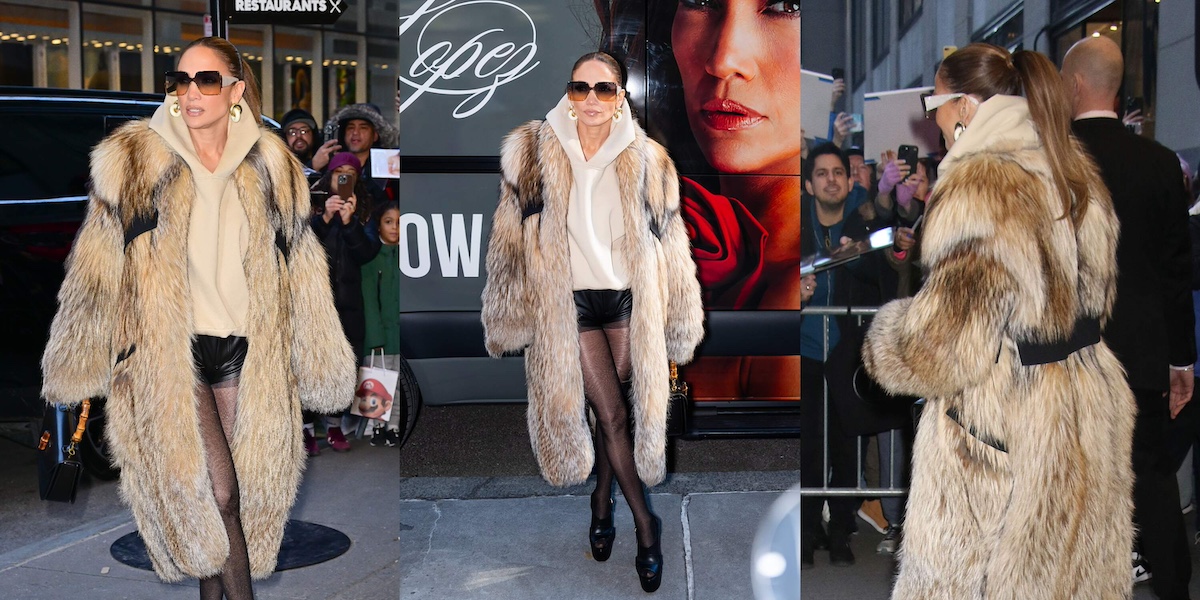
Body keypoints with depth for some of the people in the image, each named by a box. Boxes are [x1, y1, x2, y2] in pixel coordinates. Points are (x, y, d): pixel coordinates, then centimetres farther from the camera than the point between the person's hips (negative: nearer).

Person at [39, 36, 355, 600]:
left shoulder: (271, 169, 4)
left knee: (202, 494, 8)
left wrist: (323, 365, 9)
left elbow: (301, 276, 8)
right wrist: (78, 364, 0)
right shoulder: (133, 161, -2)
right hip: (168, 354, -2)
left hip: (246, 354, 2)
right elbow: (97, 270, 0)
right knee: (216, 491, -8)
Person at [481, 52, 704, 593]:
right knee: (611, 415, 0)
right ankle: (645, 525, 16)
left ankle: (602, 502, 33)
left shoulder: (647, 162, -1)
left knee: (616, 411, 9)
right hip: (568, 305, -1)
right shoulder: (533, 155, -5)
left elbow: (670, 247, 5)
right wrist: (514, 318, -3)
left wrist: (680, 325, 6)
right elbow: (512, 242, -2)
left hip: (629, 303, 2)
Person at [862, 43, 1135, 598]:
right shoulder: (1076, 172, 6)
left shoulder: (981, 188, -22)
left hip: (1003, 442, -9)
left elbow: (943, 345, -23)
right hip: (1087, 418, 9)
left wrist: (881, 341, -5)